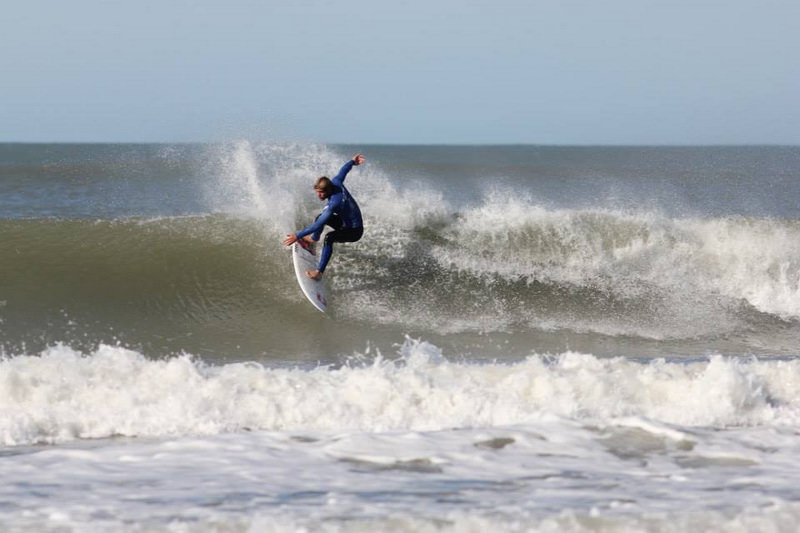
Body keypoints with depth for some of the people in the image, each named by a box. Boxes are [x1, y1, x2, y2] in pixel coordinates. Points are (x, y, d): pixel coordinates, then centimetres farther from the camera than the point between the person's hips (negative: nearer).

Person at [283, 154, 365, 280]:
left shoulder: (335, 203, -35)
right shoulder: (335, 182, -12)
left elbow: (318, 225, -37)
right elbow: (343, 171, 12)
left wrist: (297, 236, -37)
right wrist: (352, 162, 33)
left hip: (354, 231, -10)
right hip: (346, 221, 10)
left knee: (329, 238, -35)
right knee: (321, 217, 17)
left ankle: (319, 272, -38)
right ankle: (314, 238, 45)